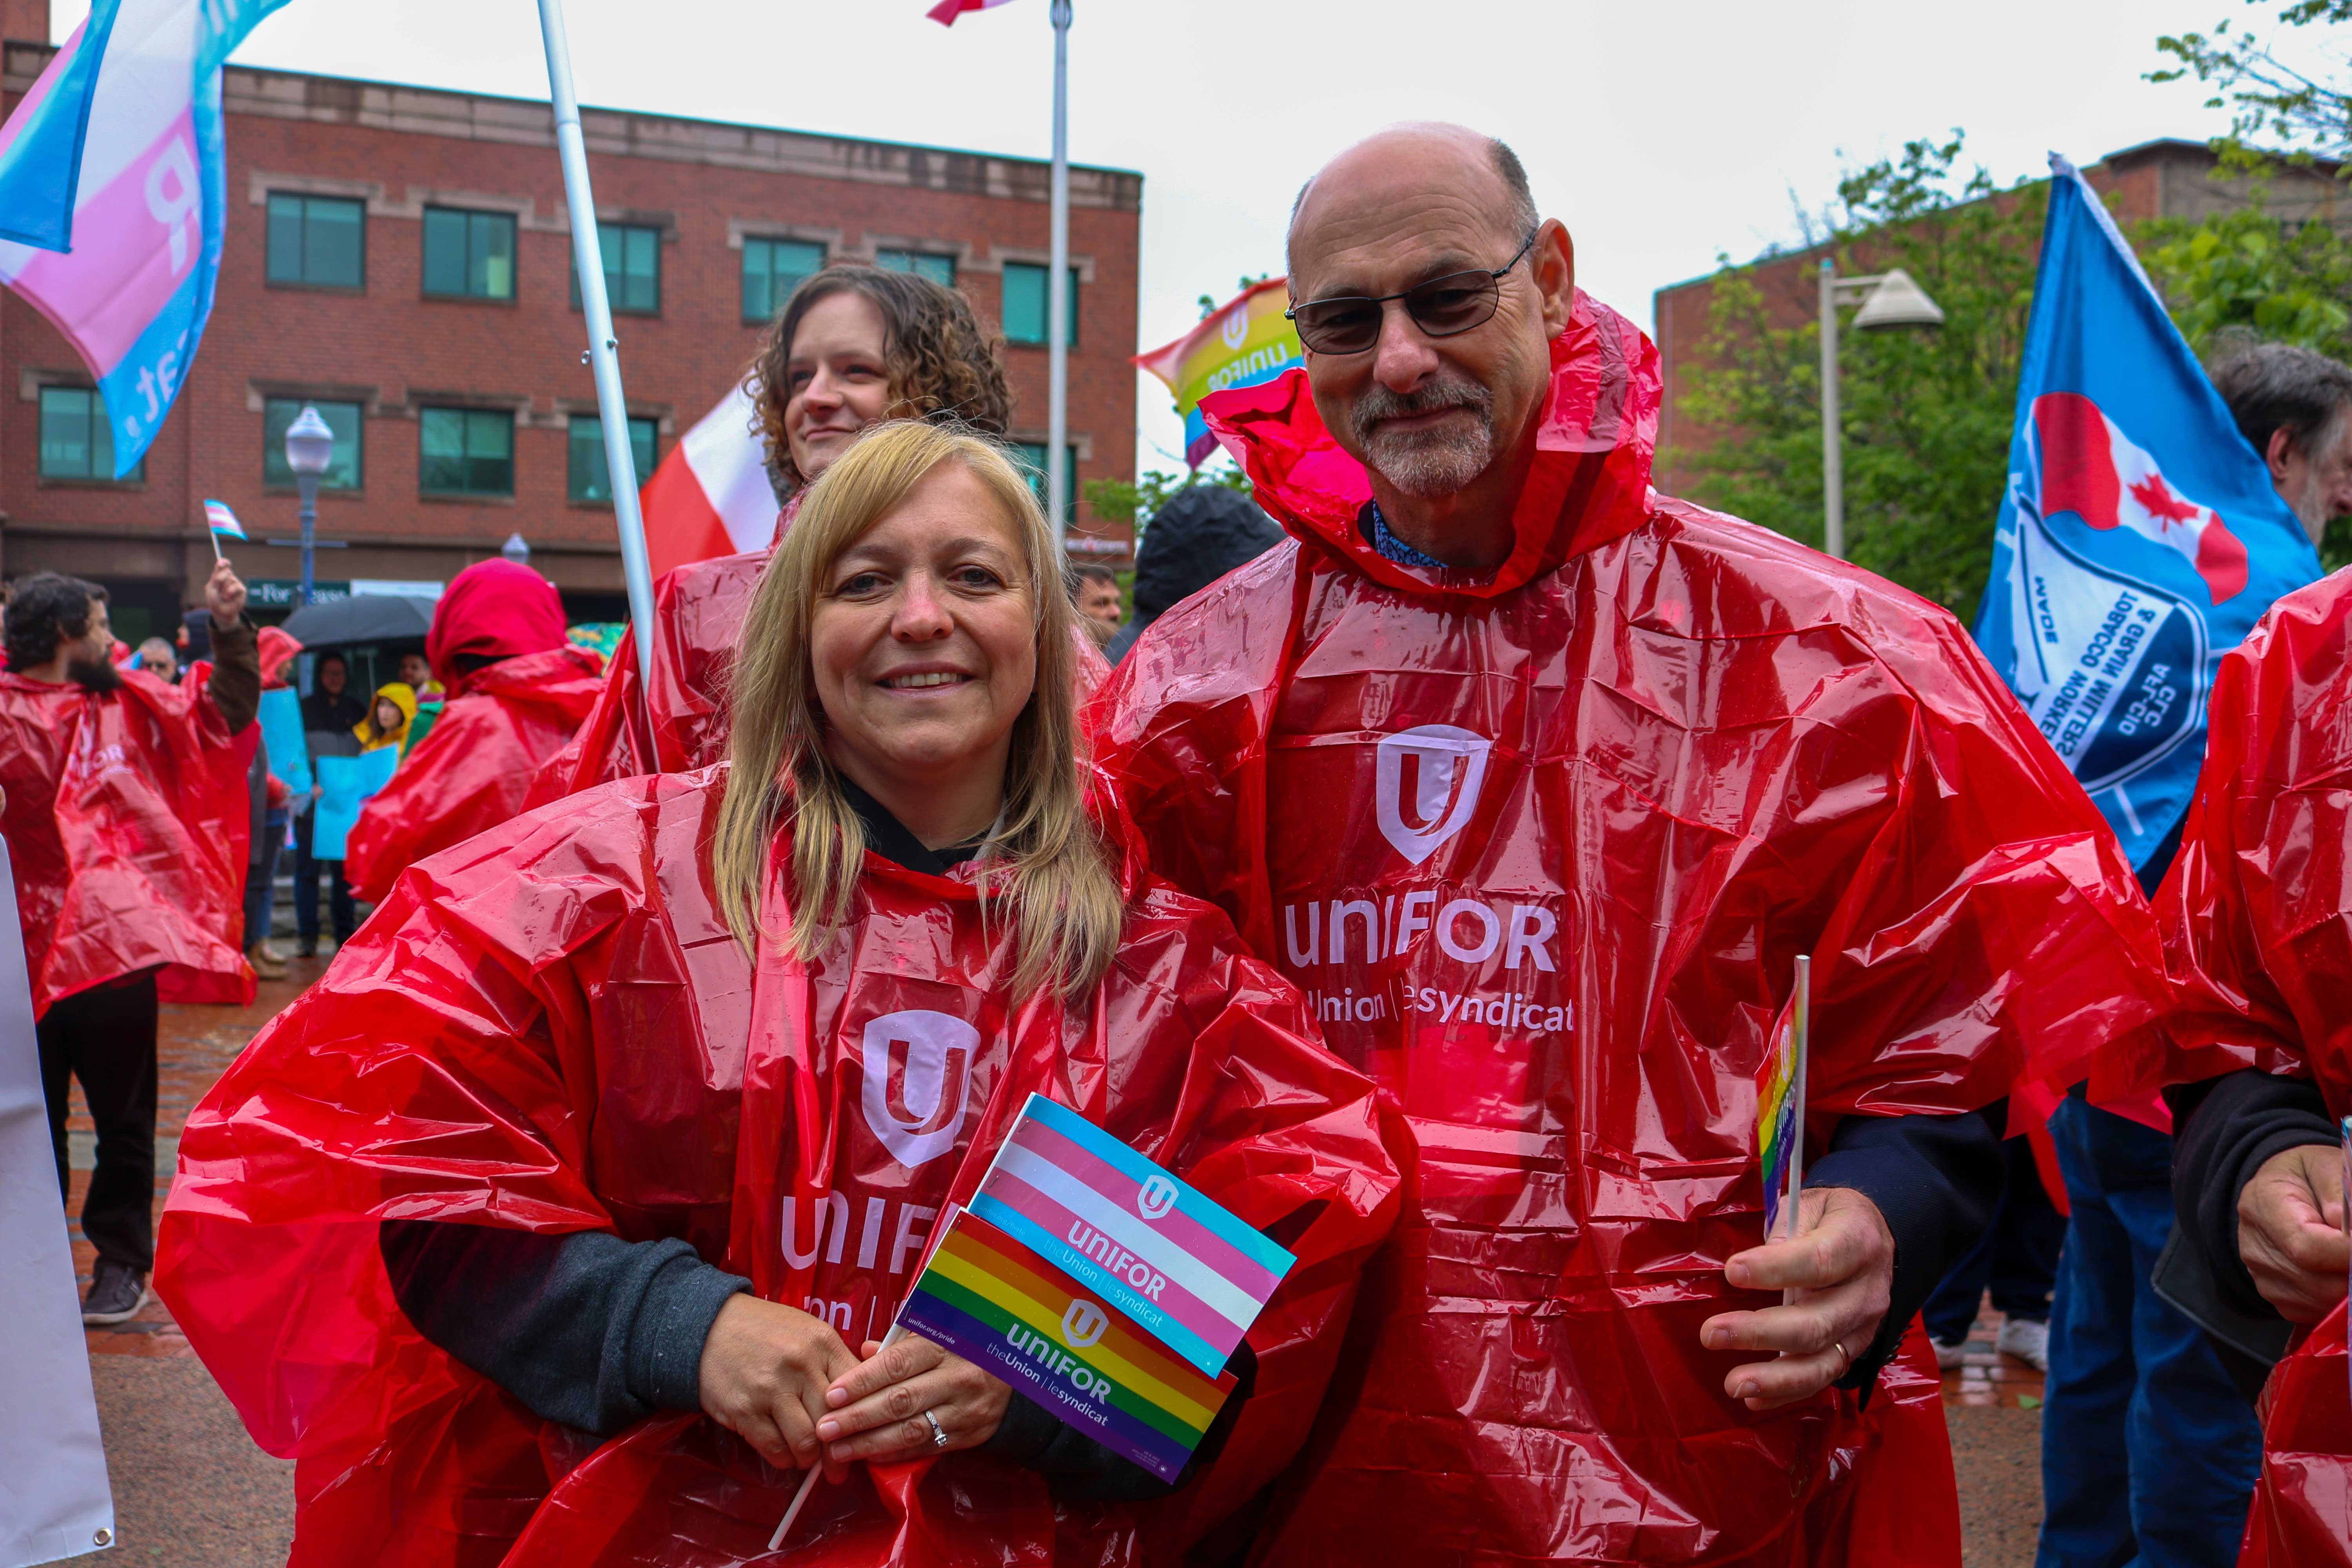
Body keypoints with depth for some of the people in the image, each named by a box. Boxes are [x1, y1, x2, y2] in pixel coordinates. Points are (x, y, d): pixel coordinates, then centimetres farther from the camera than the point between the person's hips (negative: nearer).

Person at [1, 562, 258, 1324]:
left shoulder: (128, 703, 9)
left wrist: (230, 630, 3)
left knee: (124, 1117, 9)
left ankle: (121, 1259, 20)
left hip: (117, 944, 3)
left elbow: (223, 713, 15)